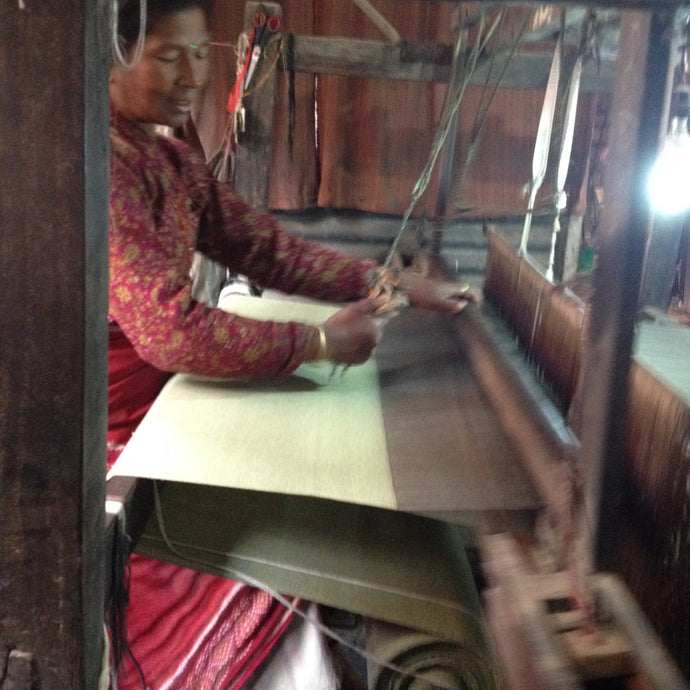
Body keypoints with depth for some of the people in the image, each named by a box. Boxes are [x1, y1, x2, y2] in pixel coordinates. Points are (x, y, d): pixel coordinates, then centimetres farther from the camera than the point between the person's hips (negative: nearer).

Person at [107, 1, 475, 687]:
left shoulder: (174, 159, 8)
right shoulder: (100, 163, -23)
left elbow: (267, 249, 6)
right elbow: (171, 331, -29)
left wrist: (389, 283, -4)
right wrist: (320, 341, -22)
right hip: (111, 435, -8)